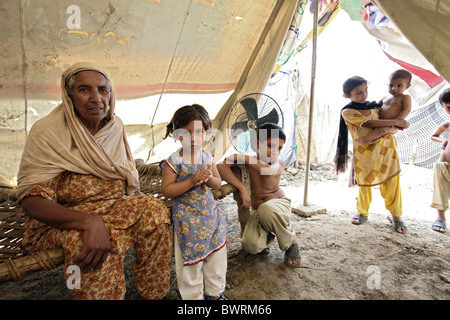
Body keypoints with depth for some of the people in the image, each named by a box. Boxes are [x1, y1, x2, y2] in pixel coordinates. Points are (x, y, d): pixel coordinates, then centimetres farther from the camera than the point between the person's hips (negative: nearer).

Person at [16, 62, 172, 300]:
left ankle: (152, 295, -5)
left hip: (113, 205, 5)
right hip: (59, 218, -5)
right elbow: (31, 199, -22)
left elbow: (128, 175, 12)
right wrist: (89, 222, -38)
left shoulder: (115, 126, 1)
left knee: (155, 210, -19)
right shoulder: (48, 131, -15)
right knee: (96, 246, -35)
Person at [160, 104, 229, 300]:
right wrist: (192, 181, -26)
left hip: (210, 214, 5)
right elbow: (166, 190, -17)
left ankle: (215, 291, 40)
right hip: (187, 218, -5)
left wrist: (209, 179, -18)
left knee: (216, 256, 17)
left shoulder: (207, 157, 0)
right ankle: (193, 295, 32)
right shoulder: (174, 161, -14)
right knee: (190, 259, 7)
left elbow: (218, 183, 5)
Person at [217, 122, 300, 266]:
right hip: (257, 211, 1)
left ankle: (291, 242, -10)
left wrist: (244, 158, -29)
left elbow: (269, 170, -38)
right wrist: (242, 189, -32)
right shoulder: (248, 163, -11)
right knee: (251, 246, -27)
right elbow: (221, 166, -26)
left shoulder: (279, 163, -13)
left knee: (266, 209, -40)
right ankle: (267, 235, 12)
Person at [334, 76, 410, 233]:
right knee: (364, 183, 7)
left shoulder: (374, 106, 10)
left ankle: (396, 215, 21)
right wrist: (397, 122, -14)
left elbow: (394, 126, 14)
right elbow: (369, 123, -16)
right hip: (364, 152, -3)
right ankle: (362, 213, 29)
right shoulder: (347, 112, -7)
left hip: (386, 148, 4)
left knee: (391, 183, 4)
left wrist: (393, 128, -11)